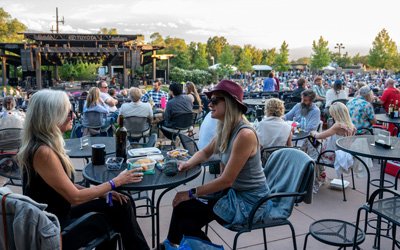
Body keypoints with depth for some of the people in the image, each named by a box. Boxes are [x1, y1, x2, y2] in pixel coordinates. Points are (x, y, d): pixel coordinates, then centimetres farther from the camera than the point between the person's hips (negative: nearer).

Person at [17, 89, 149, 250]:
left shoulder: (49, 145, 3)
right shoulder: (43, 152, -25)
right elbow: (75, 197, -22)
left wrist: (102, 192, -3)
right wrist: (116, 182, -13)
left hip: (58, 215, 7)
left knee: (121, 205, 0)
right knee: (118, 216, 0)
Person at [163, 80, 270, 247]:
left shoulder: (244, 134, -26)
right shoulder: (225, 129, 2)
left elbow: (226, 180, -24)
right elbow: (205, 153, 18)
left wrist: (191, 193, -16)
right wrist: (188, 163, -3)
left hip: (249, 202, -8)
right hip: (236, 193, 8)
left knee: (183, 207, -7)